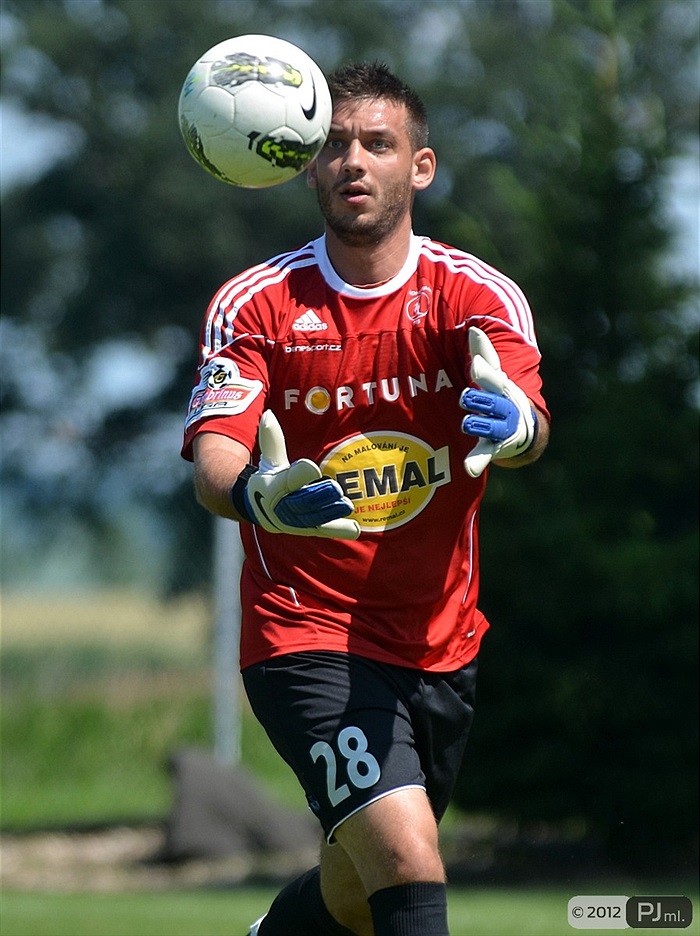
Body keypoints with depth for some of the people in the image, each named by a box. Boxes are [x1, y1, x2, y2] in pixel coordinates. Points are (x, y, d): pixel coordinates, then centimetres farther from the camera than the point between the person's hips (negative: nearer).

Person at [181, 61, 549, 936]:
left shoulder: (477, 295, -5)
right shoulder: (254, 304, -7)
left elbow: (529, 422, -23)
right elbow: (213, 461, -18)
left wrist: (514, 423, -48)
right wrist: (255, 495, -42)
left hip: (441, 645, 4)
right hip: (305, 640, -4)